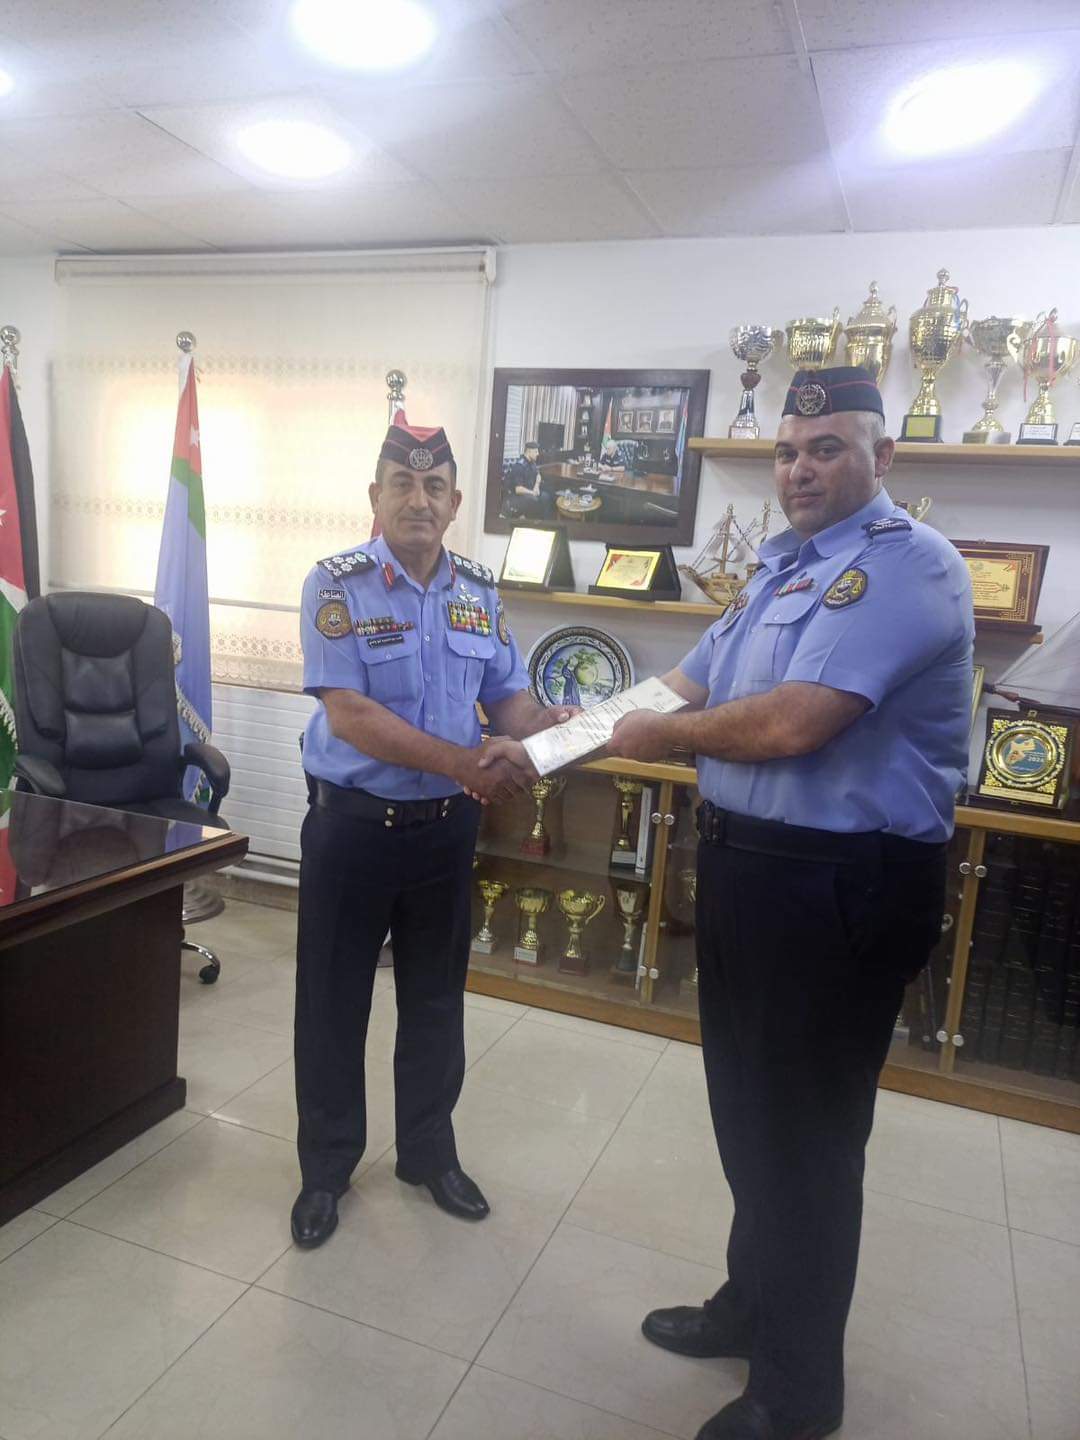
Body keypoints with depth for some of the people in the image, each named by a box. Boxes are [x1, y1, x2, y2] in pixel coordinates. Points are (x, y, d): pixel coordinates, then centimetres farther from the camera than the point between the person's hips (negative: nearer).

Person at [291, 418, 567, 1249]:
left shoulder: (479, 592, 3)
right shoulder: (337, 584, -11)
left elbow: (509, 698, 6)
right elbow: (348, 715, -20)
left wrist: (552, 732, -17)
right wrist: (462, 763, -29)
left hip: (446, 827, 4)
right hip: (352, 825, -3)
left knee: (436, 999, 17)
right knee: (333, 1004, 11)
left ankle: (429, 1153, 39)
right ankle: (326, 1169, 33)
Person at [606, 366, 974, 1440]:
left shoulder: (904, 563, -18)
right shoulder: (781, 567, 13)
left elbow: (790, 724, -28)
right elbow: (690, 686, 15)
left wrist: (666, 737, -11)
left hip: (840, 887, -9)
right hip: (745, 864, 9)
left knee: (805, 1136, 7)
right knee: (747, 1107, 23)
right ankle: (756, 1303, 48)